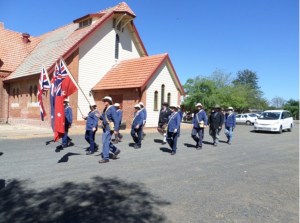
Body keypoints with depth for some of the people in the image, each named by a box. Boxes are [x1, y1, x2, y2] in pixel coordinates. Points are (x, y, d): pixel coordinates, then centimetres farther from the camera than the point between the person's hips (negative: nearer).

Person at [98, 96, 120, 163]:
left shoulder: (112, 109, -15)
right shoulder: (105, 109, 12)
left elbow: (116, 120, -19)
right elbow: (103, 118, 19)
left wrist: (116, 130, -23)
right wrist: (99, 116, -3)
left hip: (110, 128, -9)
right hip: (105, 128, 9)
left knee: (105, 142, -8)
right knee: (106, 141, 14)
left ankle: (106, 158, 1)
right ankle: (116, 151, 29)